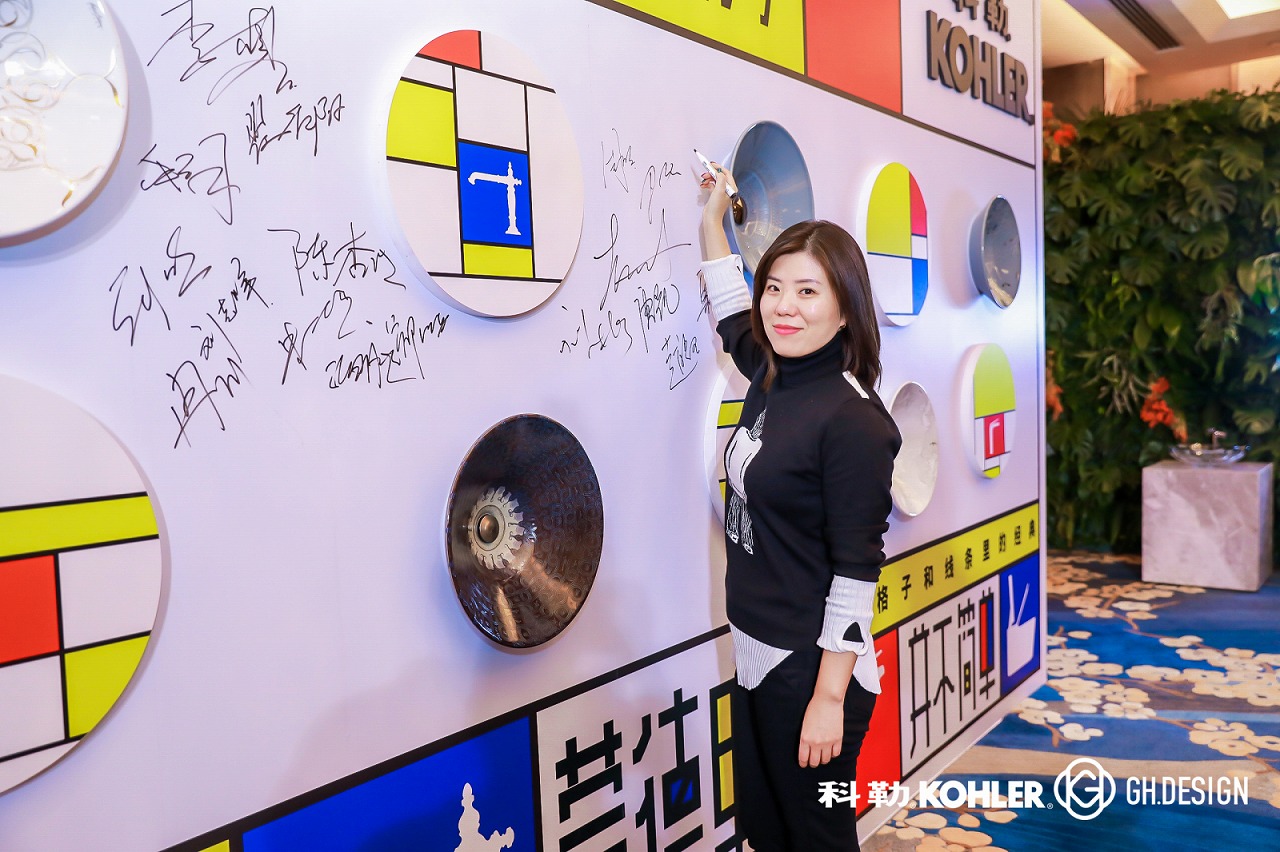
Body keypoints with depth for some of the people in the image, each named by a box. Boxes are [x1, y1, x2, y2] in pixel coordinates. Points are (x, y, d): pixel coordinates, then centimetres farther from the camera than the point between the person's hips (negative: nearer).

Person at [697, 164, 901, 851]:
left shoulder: (854, 420, -20)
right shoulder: (772, 377, 1)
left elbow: (857, 573, -20)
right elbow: (728, 312, 22)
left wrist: (830, 698, -18)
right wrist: (713, 215, 28)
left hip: (812, 673, -8)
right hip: (755, 660, 8)